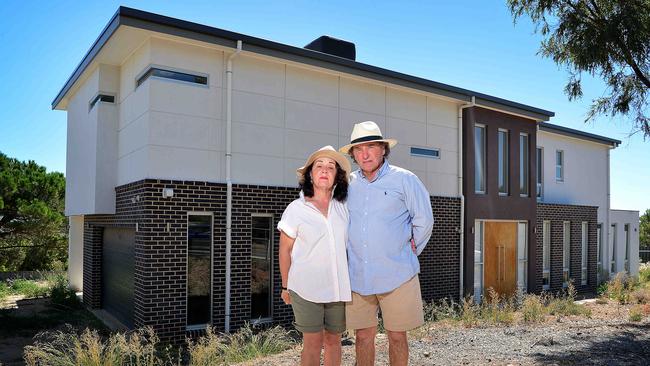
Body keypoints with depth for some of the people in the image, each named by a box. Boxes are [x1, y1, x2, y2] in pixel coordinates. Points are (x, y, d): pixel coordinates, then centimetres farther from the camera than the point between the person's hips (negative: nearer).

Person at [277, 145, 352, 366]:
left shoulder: (343, 208, 4)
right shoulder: (296, 209, -5)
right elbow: (285, 250, 1)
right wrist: (285, 287, 4)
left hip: (338, 288, 3)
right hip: (306, 289, -3)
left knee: (333, 340, 13)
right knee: (313, 342, 2)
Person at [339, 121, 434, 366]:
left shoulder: (404, 180, -2)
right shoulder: (348, 184, 6)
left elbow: (424, 221, 2)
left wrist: (411, 250, 7)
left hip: (396, 275, -2)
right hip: (357, 277, 3)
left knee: (396, 336, 8)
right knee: (363, 336, 11)